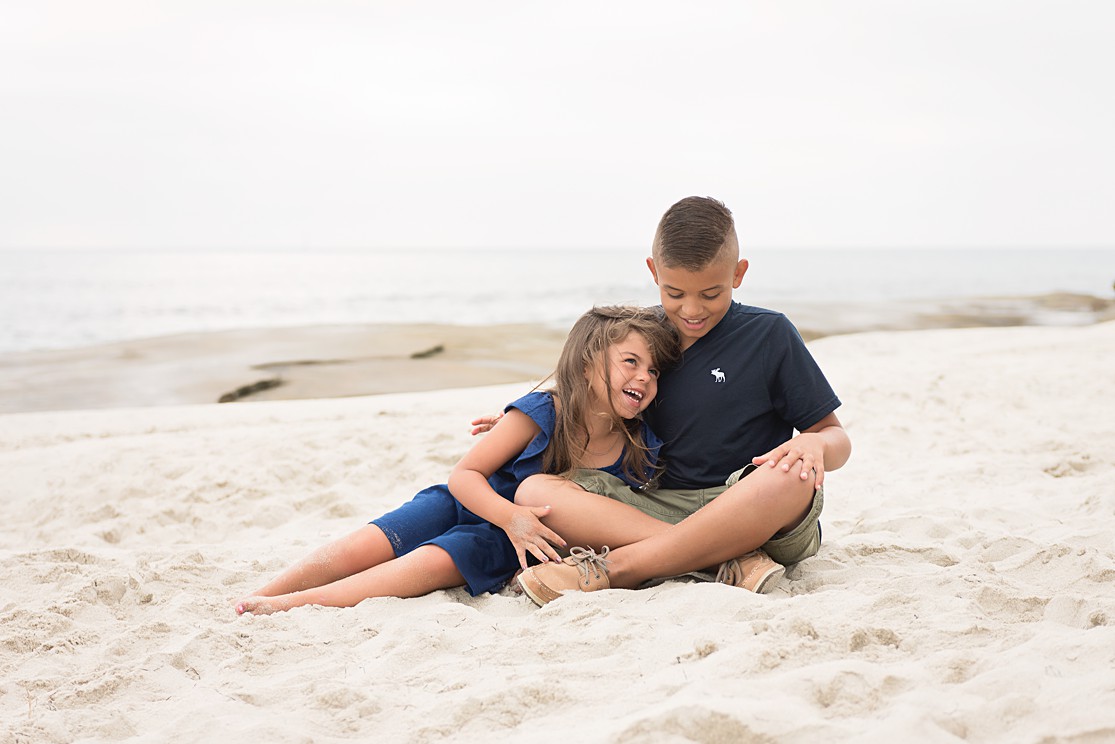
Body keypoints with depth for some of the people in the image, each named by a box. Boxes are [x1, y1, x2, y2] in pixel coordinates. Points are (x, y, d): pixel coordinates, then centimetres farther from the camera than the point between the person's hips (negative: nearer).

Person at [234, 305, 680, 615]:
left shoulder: (642, 452, -11)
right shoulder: (540, 413, -18)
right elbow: (465, 475, -13)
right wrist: (510, 516, -29)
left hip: (513, 544, 0)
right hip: (469, 504, 0)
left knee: (435, 563, -29)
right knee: (363, 548, -18)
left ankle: (292, 605, -32)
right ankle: (254, 601, -7)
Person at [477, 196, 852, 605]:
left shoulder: (769, 334, 1)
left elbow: (837, 439, 3)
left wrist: (813, 444, -22)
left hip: (754, 511, -3)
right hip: (664, 508, 4)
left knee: (795, 478, -39)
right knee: (533, 491, -19)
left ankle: (614, 567, -31)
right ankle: (729, 559, -34)